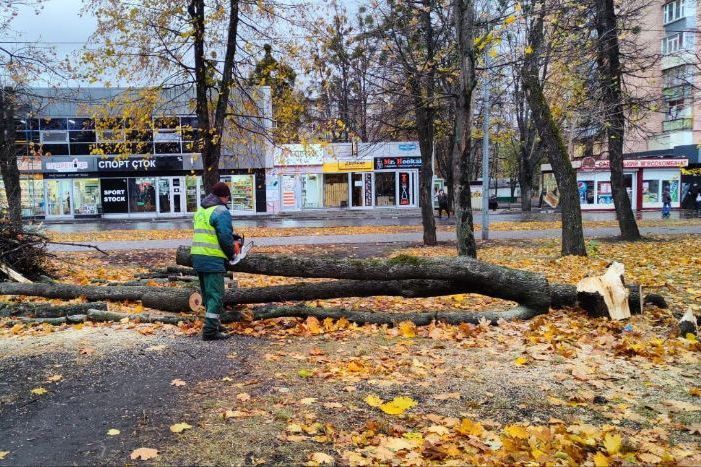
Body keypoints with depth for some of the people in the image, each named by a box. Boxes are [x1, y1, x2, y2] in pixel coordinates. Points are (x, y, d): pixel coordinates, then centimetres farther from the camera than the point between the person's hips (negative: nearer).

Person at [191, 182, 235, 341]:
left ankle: (214, 323, 30)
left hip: (197, 256, 9)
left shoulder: (201, 210, 15)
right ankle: (210, 331, -8)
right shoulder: (222, 212, -11)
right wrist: (231, 254, 0)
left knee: (207, 293, 18)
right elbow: (226, 238, -17)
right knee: (216, 295, -5)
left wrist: (232, 235, 15)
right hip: (213, 259, -8)